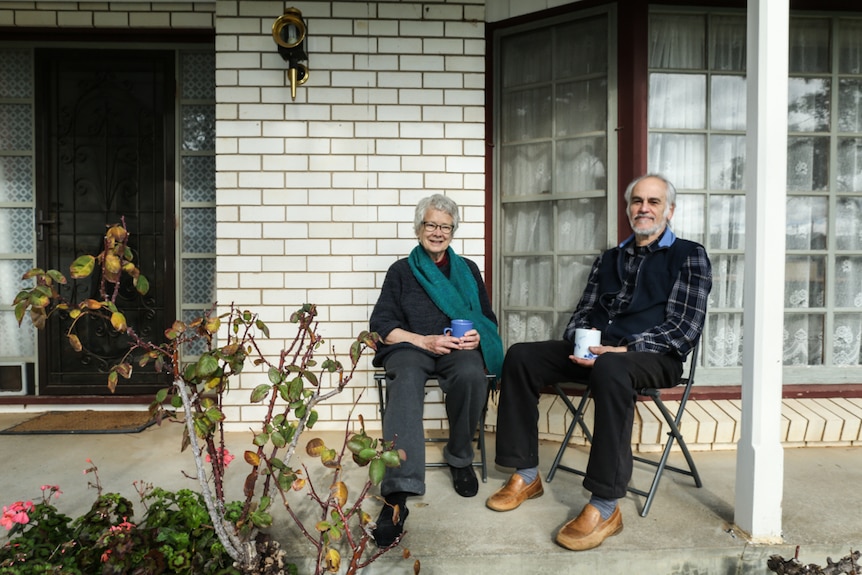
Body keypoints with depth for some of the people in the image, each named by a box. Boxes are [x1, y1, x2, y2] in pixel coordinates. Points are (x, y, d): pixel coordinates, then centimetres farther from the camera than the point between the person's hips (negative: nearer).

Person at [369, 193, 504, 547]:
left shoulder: (467, 270, 21)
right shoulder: (401, 271, 14)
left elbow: (488, 319, 17)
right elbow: (382, 324, 4)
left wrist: (476, 335, -8)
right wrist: (425, 340, -11)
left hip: (459, 348, 2)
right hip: (410, 346, -1)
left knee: (471, 374, -35)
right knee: (405, 385, -36)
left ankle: (459, 457, -9)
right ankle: (397, 496, -47)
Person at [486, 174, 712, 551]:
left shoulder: (689, 257, 4)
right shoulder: (608, 259, 21)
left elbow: (685, 327, -7)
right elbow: (584, 312, 18)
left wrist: (624, 349, -20)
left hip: (653, 357, -5)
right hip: (594, 351, 6)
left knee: (610, 369, -40)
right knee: (520, 356, -12)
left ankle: (605, 507, -32)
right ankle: (526, 476, -6)